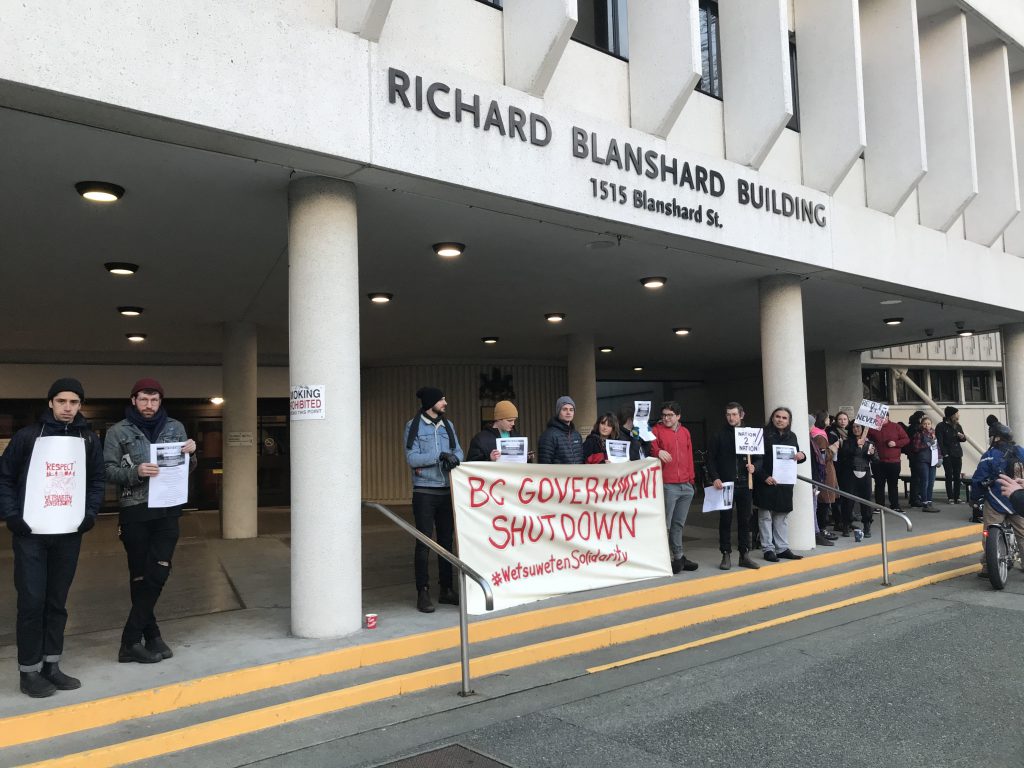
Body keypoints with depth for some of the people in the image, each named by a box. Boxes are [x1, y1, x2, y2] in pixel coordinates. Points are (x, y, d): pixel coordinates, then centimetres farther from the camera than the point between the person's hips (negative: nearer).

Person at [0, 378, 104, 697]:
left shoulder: (89, 440, 6)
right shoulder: (28, 436, -2)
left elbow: (97, 480, 13)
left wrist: (90, 512, 0)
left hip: (69, 534, 3)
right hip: (31, 534, -3)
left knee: (57, 601, 10)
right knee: (31, 601, -1)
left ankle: (51, 665, 20)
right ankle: (29, 671, 10)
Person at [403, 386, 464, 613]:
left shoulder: (448, 425, 12)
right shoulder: (413, 426, -2)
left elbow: (459, 452, 8)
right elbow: (412, 458, -11)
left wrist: (452, 458, -14)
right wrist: (440, 455, -20)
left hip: (447, 491, 5)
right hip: (424, 492, -5)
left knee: (446, 541, 9)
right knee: (424, 543, -3)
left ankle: (446, 589, 19)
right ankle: (423, 593, 3)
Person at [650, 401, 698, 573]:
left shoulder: (685, 432, 16)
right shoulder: (657, 430, 1)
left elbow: (689, 456, 19)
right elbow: (652, 447, -12)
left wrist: (691, 479, 16)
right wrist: (658, 451, -34)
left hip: (686, 486, 5)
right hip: (667, 485, -5)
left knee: (678, 524, 13)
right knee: (665, 524, -6)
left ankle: (678, 557, 22)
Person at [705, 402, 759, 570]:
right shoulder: (718, 436, 2)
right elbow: (711, 460, 0)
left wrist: (753, 466, -4)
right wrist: (714, 477, -12)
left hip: (744, 484, 3)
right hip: (725, 484, -2)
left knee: (745, 520, 7)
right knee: (725, 520, 2)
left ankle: (745, 555, 15)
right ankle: (726, 555, 9)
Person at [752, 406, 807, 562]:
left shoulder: (791, 436, 12)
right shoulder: (763, 435, -6)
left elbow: (797, 457, 20)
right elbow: (757, 459, -10)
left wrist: (802, 456, -3)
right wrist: (764, 476, -20)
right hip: (766, 482, -5)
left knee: (782, 516, 11)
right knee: (766, 515, 1)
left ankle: (782, 548, 19)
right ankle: (768, 549, 8)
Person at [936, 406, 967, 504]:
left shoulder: (958, 426, 13)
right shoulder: (941, 426, -5)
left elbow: (963, 439, 20)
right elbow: (940, 442, -8)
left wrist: (963, 437, -3)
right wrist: (944, 454, -14)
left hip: (957, 454, 5)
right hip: (947, 456, -5)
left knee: (957, 476, 4)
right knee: (949, 476, -2)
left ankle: (957, 497, 10)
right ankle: (950, 498, 2)